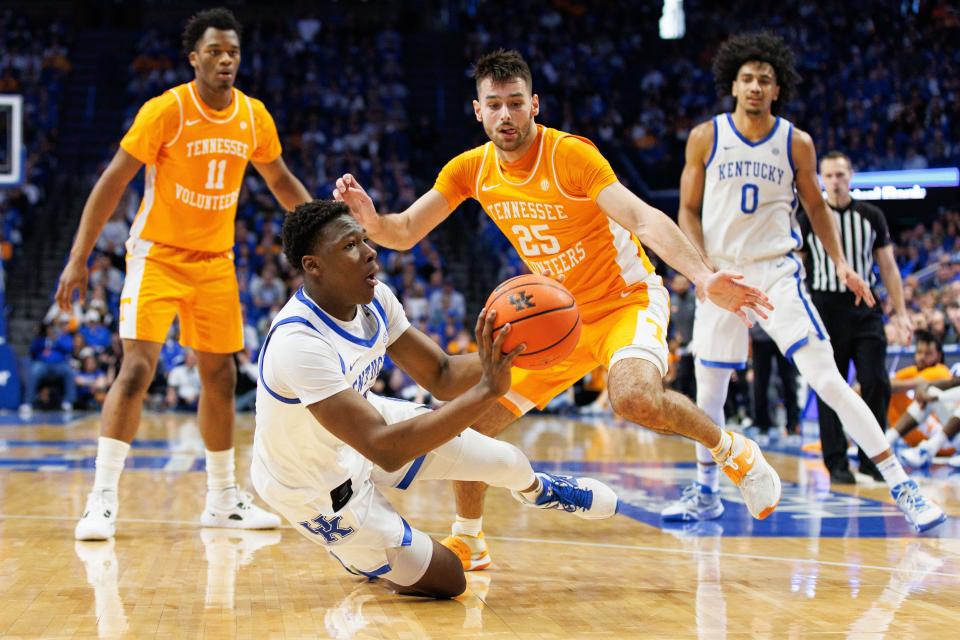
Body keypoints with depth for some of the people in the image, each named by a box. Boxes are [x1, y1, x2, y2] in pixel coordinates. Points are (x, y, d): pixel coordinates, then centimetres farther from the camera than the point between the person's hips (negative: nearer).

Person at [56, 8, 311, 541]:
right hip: (157, 254, -5)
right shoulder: (165, 111, -16)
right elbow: (112, 183, -13)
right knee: (137, 368, -16)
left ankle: (222, 500, 24)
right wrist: (78, 259, -17)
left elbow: (280, 181, 16)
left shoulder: (254, 117, -1)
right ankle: (102, 499, -10)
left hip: (216, 261, 5)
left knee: (220, 377, 11)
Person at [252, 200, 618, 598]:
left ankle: (538, 491, 46)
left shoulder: (375, 299, -15)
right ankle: (357, 552, 27)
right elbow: (385, 450, -46)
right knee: (446, 581, -2)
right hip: (317, 486, -7)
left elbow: (442, 377, -6)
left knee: (506, 462, 7)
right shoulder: (298, 343, -41)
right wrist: (487, 390, -49)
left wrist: (498, 356, -28)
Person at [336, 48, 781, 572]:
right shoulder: (471, 169, -4)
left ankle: (730, 450, -7)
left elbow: (644, 220, -32)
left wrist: (703, 279, -48)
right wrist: (367, 215, -27)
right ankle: (467, 541, 21)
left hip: (628, 300, -6)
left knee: (634, 398, -36)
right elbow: (403, 234, -2)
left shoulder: (570, 154, -22)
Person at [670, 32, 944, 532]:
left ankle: (901, 486, -10)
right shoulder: (705, 138, -1)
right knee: (709, 391, 7)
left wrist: (840, 263, 1)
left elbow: (816, 207, 12)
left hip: (776, 272, -2)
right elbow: (688, 210, 4)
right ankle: (705, 493, 27)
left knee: (827, 380, -12)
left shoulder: (796, 143, 0)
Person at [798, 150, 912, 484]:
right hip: (825, 309, -1)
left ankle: (871, 458, 7)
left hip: (865, 309, 2)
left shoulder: (871, 216, 7)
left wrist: (900, 312, 2)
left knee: (876, 384, -5)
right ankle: (837, 463, 7)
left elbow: (888, 267, 9)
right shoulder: (809, 219, 1)